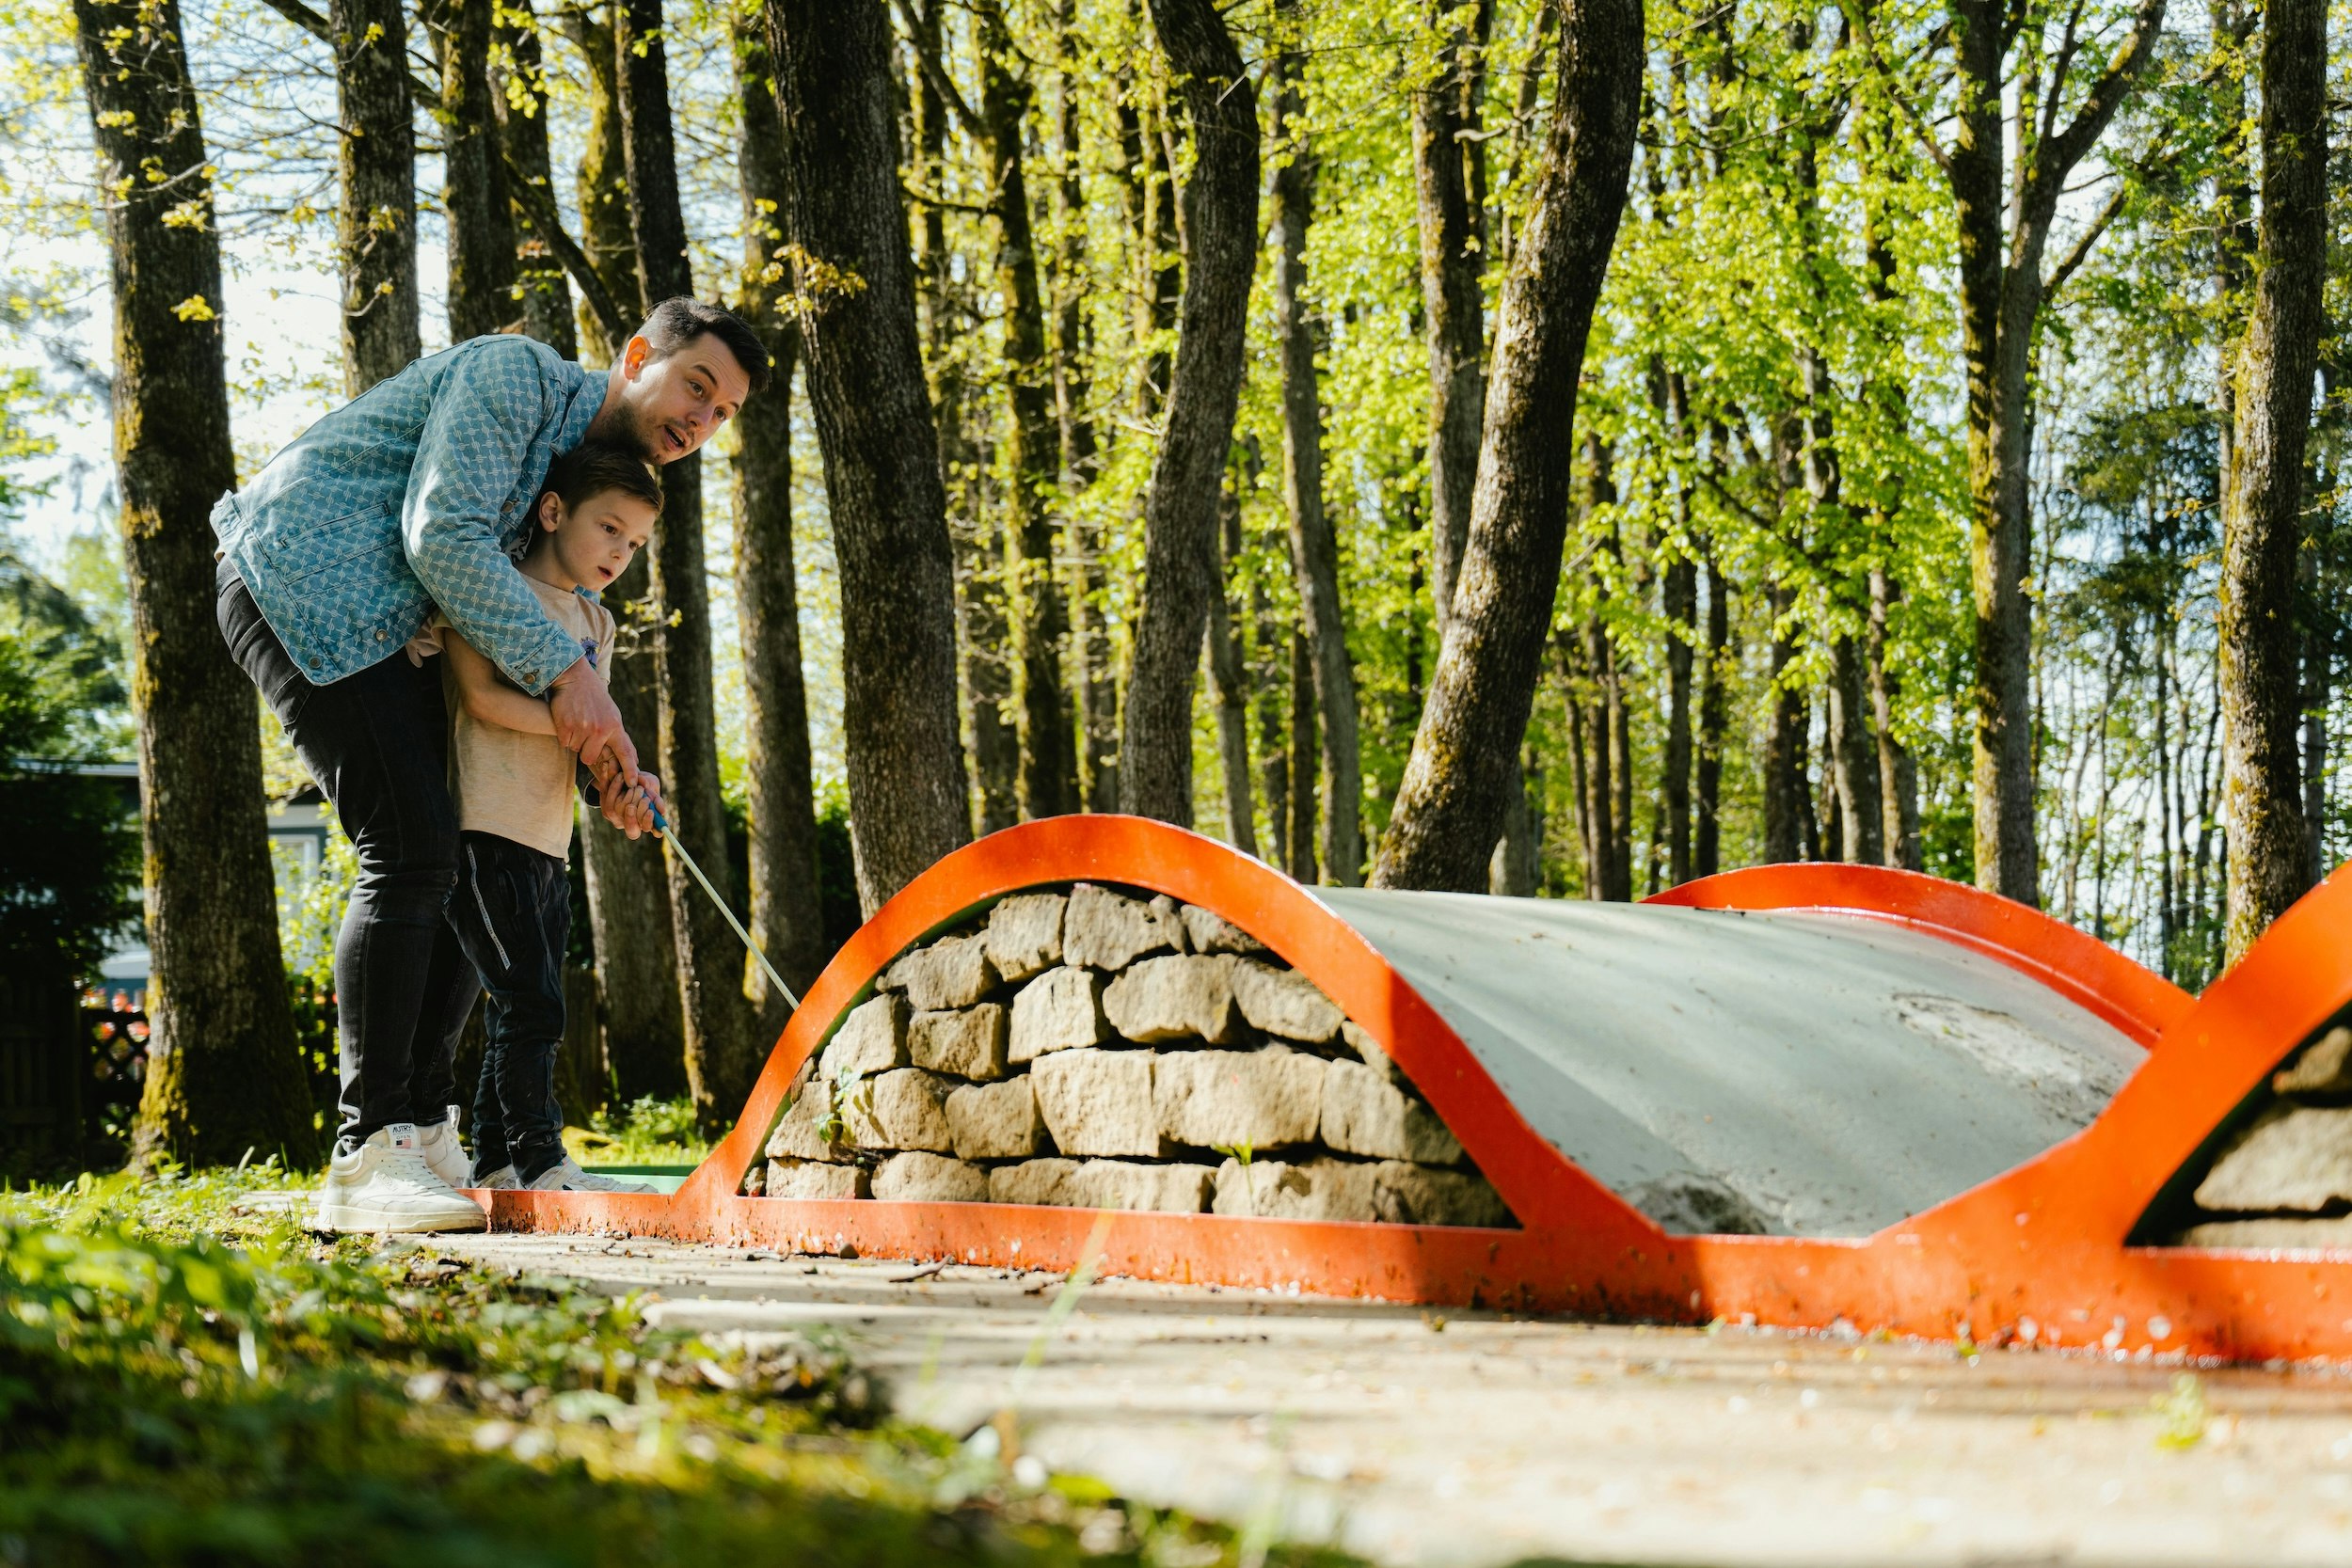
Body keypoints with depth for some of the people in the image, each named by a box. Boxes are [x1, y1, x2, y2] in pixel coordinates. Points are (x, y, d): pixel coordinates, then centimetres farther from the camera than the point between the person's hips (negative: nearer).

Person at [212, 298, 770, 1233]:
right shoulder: (518, 375, -10)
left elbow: (540, 664, 18)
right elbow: (440, 536, -21)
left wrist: (608, 764, -1)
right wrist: (562, 670, -21)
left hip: (380, 631, 10)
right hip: (301, 586, -10)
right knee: (414, 850, -19)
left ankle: (422, 1134, 11)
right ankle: (366, 1160, -19)